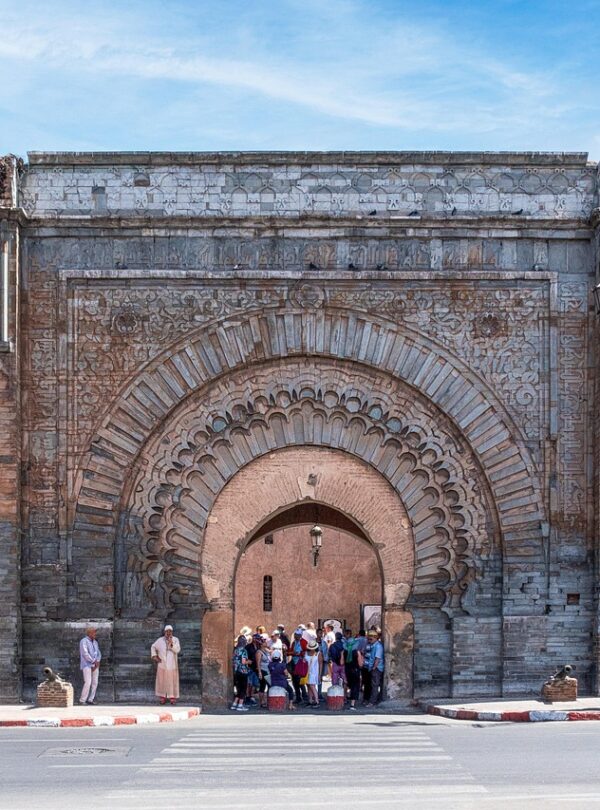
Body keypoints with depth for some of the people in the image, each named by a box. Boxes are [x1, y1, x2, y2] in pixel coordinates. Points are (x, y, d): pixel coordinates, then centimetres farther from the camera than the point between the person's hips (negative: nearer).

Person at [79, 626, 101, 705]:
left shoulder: (95, 642, 14)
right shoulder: (84, 641, -10)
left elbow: (98, 654, 12)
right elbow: (85, 654, -20)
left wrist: (97, 663, -6)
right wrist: (94, 661, -17)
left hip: (94, 665, 8)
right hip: (86, 665, -8)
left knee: (95, 683, 2)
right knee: (88, 683, -17)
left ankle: (90, 699, 9)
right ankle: (82, 701, -14)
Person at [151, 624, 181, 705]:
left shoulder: (175, 640, -5)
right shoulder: (160, 640, -2)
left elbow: (178, 650, -17)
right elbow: (153, 647, 12)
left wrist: (171, 644, -31)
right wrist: (154, 656, 0)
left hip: (172, 665, -1)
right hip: (162, 664, 1)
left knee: (172, 681, 0)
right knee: (162, 680, 3)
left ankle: (172, 698, 7)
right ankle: (162, 697, 13)